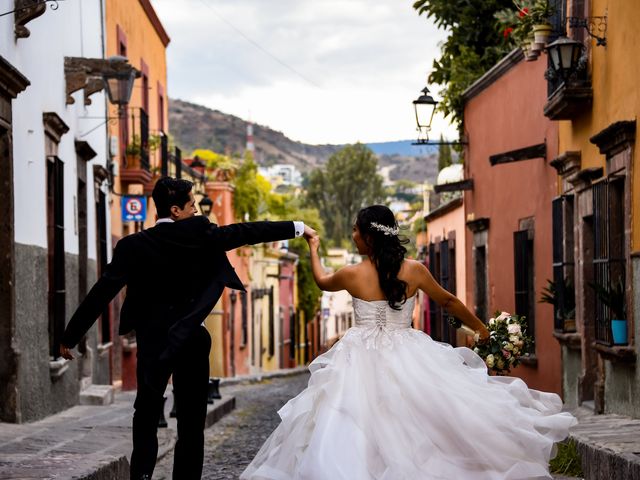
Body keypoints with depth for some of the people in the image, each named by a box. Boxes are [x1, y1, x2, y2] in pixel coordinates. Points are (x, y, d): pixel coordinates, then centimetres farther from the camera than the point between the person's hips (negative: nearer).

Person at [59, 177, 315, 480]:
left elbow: (101, 293, -6)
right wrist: (296, 228, 11)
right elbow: (247, 232, 0)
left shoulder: (132, 247, -5)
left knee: (146, 415, 9)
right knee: (191, 421, 7)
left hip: (153, 343, 0)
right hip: (192, 341, 0)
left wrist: (70, 337, 0)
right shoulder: (199, 233, -7)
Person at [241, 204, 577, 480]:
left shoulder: (352, 275, -6)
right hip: (407, 355, 2)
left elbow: (322, 281, 18)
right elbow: (448, 302, 13)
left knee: (360, 426, 2)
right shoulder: (414, 270, -1)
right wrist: (481, 328, 28)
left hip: (365, 360, -2)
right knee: (418, 420, 11)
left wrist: (314, 250, 37)